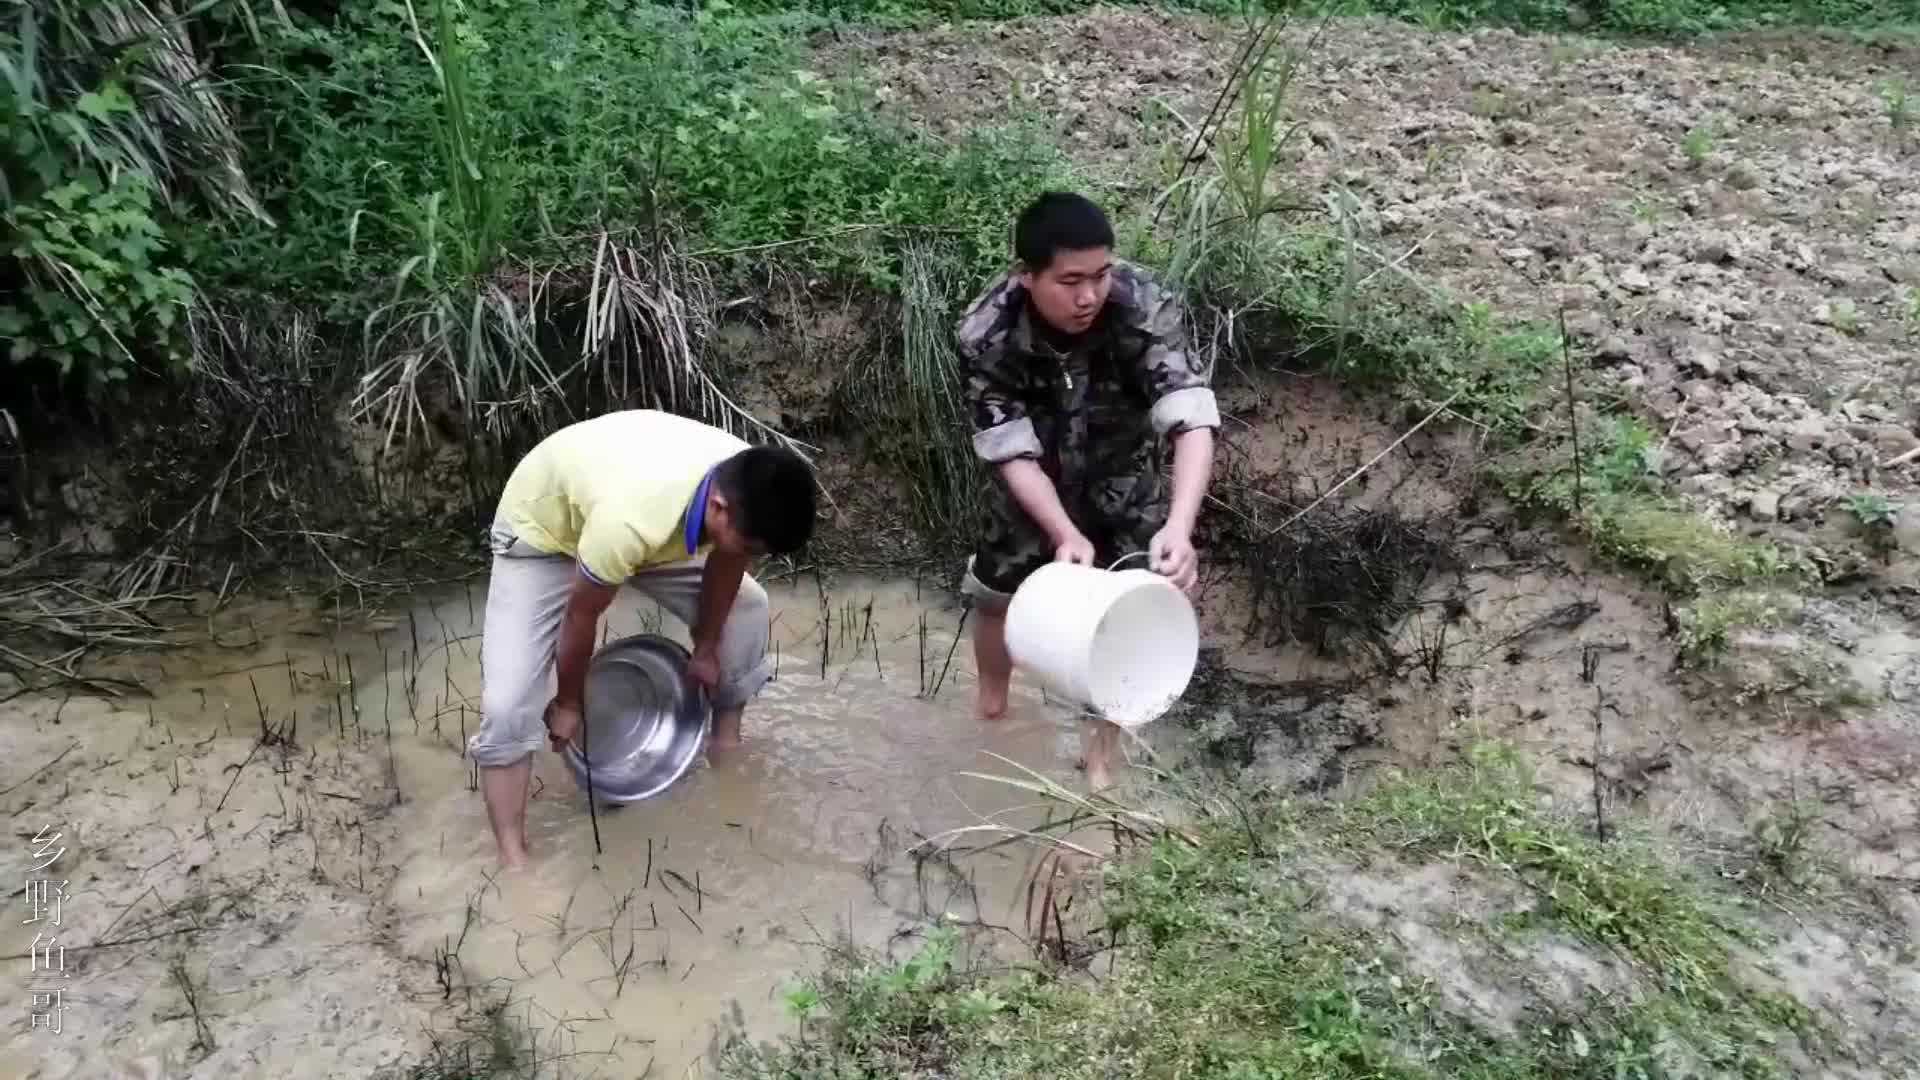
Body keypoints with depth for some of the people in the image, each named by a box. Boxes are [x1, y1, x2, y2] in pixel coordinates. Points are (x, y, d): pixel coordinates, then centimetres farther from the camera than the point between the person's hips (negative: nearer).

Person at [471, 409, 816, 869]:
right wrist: (567, 703, -9)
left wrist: (706, 650, 8)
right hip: (541, 528, -5)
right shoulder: (631, 521, -46)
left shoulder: (748, 489, -29)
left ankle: (726, 739, 23)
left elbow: (724, 565, -5)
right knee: (507, 703, -16)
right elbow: (581, 617, -26)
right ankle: (513, 861, -1)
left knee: (747, 607, 1)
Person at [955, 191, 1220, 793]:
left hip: (1124, 477, -1)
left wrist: (1179, 525, -57)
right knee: (995, 595, 17)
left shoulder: (1148, 310, -35)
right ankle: (991, 709, 48)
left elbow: (1193, 422, -41)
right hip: (1035, 479, 1)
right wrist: (1065, 534, -40)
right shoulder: (987, 334, -31)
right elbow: (1012, 452, -26)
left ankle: (1099, 751, 27)